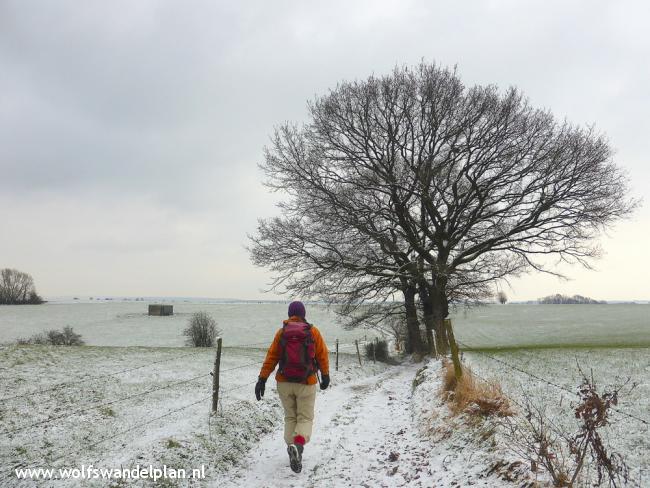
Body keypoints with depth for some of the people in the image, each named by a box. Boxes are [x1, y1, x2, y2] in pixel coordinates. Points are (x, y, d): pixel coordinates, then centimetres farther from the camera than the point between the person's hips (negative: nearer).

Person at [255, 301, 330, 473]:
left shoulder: (281, 332, -2)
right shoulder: (313, 332, -5)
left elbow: (271, 357, -5)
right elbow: (322, 355, 0)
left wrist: (262, 379, -4)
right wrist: (325, 376, 14)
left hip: (284, 382, 2)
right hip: (306, 383, -2)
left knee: (290, 417, 19)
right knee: (305, 418, 9)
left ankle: (293, 452, 10)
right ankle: (298, 445, -19)